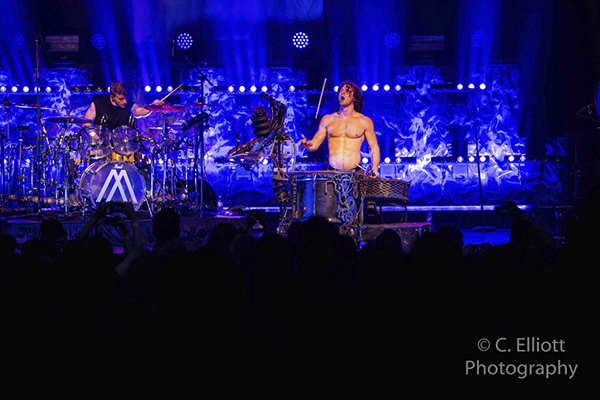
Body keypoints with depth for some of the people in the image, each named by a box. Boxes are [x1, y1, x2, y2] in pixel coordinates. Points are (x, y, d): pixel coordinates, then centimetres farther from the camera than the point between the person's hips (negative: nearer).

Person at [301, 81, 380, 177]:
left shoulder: (364, 121, 6)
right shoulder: (327, 120, 11)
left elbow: (374, 148, 10)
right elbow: (315, 145, 11)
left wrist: (374, 170, -4)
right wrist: (306, 144, -12)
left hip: (355, 173, -1)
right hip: (332, 173, 1)